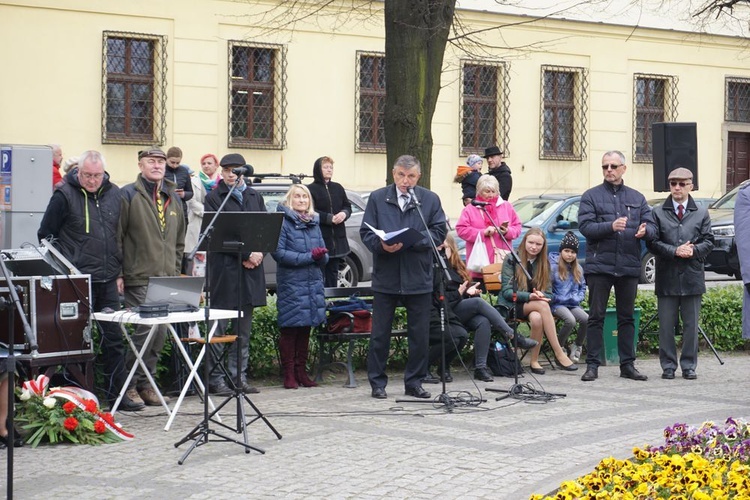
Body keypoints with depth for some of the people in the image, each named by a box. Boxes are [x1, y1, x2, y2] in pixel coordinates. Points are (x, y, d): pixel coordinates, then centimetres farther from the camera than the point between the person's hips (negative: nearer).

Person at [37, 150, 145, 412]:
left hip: (108, 281, 5)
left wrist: (119, 270, 14)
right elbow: (45, 235, -3)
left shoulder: (114, 194, 8)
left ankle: (117, 394, 14)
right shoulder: (64, 195, -7)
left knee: (114, 338, 6)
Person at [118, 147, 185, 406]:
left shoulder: (173, 198, 17)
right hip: (139, 279, -6)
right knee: (145, 329, -10)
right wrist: (118, 273, -10)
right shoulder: (129, 195, -2)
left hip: (166, 279, 6)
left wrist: (175, 272, 15)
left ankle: (146, 384, 16)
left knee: (160, 332, 7)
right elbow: (116, 237, -6)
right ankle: (129, 384, 1)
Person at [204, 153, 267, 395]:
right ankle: (216, 379, 1)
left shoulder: (254, 196, 16)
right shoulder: (214, 198, 0)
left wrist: (259, 253, -6)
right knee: (219, 328, -3)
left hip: (251, 270, 5)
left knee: (244, 330, 8)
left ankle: (239, 376, 14)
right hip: (224, 269, -5)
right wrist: (247, 254, -14)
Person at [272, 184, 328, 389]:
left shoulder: (314, 223, 15)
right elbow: (278, 253, -13)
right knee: (289, 329, -3)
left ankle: (301, 371, 18)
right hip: (291, 284, -6)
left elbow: (324, 255, 16)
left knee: (305, 329, 10)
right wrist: (309, 257, -16)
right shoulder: (283, 222, -4)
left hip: (314, 283, 6)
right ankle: (289, 374, 3)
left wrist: (321, 256, -9)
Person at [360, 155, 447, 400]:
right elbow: (365, 232, 3)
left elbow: (438, 233, -1)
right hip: (385, 277, -1)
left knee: (420, 334, 5)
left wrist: (410, 241, -15)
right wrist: (381, 244, -18)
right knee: (380, 333, 3)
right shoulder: (377, 198, 5)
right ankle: (377, 382, 12)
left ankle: (414, 382, 16)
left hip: (418, 277, 1)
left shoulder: (430, 200, 6)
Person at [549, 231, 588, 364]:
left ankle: (577, 347, -4)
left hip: (573, 304, 5)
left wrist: (578, 298, 6)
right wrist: (557, 298, -9)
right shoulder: (553, 266, -1)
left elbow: (583, 287, 25)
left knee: (586, 319, -27)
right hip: (557, 304, -5)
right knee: (570, 320, -34)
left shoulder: (578, 269, 18)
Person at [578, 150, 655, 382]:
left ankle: (627, 364, 14)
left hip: (629, 267, 3)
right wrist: (610, 226, -24)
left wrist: (645, 230, -16)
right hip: (599, 265, -3)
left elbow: (651, 226, 8)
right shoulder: (591, 196, 4)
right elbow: (585, 226, -9)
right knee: (596, 316, -1)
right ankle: (592, 365, 2)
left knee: (627, 317, 8)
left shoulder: (637, 198, 14)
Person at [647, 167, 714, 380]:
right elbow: (652, 242, -2)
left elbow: (709, 241, 6)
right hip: (667, 276, -1)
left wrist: (695, 250, -13)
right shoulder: (658, 213, 5)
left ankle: (689, 366, 12)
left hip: (692, 276, 1)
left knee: (691, 324, 4)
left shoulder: (701, 213, 10)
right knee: (666, 325, 2)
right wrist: (675, 251, -14)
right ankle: (668, 366, 10)